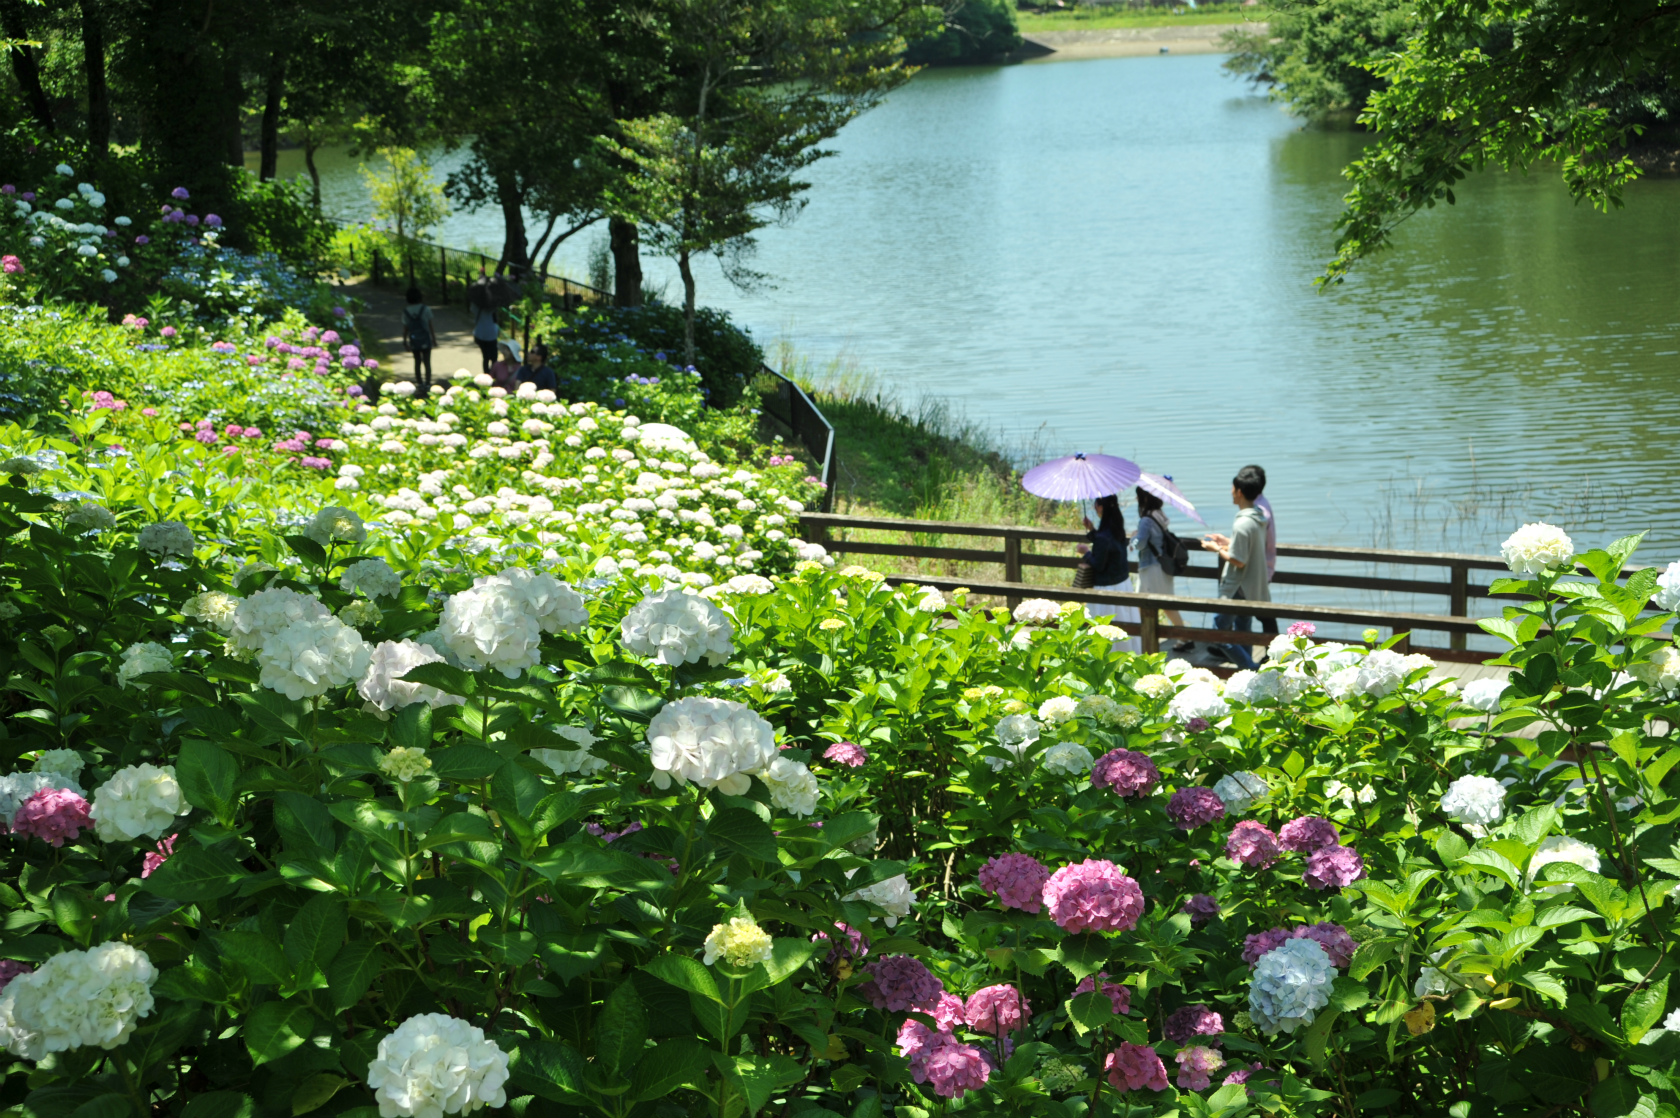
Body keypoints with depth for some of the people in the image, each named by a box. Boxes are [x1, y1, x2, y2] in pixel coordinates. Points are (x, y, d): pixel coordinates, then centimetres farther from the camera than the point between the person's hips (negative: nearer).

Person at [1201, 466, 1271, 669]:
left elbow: (1238, 561, -22)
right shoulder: (1258, 518, 4)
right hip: (1252, 589, 9)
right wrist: (1227, 542, 16)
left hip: (1236, 591, -9)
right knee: (1241, 633, 17)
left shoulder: (1242, 524, -25)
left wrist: (1217, 549, -10)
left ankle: (1252, 673, -4)